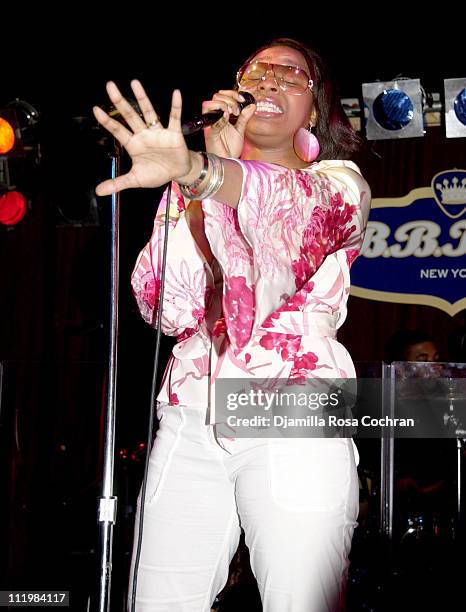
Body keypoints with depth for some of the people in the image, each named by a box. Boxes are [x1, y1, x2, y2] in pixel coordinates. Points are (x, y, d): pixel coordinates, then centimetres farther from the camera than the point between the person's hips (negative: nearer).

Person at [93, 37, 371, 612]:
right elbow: (169, 311, -1)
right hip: (188, 422, 3)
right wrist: (206, 176, -6)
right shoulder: (187, 195, 16)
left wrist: (200, 172, -41)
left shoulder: (339, 179, 8)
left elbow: (315, 206, -21)